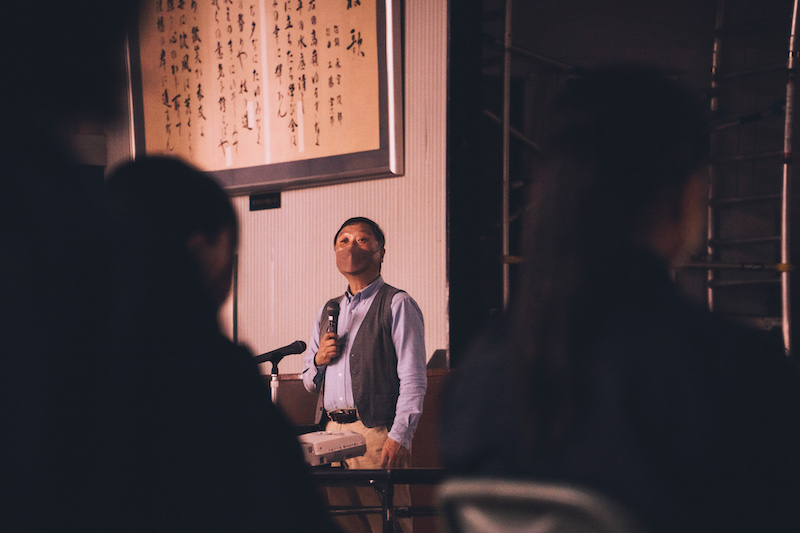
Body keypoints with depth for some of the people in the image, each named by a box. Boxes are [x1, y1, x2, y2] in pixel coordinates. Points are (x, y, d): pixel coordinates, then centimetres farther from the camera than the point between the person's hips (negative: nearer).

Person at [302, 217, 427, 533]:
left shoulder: (397, 305, 1)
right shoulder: (327, 311, 20)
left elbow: (413, 380, -7)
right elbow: (309, 382, 25)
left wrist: (399, 438, -17)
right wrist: (319, 359, 2)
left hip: (377, 433, -6)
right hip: (332, 433, 6)